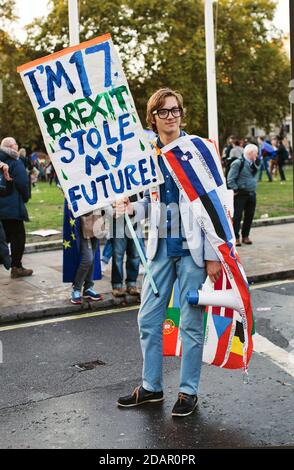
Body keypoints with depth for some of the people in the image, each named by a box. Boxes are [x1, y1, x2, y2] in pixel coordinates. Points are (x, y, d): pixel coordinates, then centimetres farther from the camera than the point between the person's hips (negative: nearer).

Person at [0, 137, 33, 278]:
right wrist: (25, 197, -1)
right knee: (18, 235, 0)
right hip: (13, 205, -7)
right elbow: (22, 183, -18)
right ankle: (16, 267, 2)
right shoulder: (15, 163, -11)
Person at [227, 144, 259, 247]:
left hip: (252, 194, 8)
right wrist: (235, 190, -13)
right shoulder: (238, 163, -14)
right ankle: (236, 238, 4)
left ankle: (245, 236, 22)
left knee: (249, 216, 10)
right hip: (241, 194, -8)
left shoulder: (252, 163, 11)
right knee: (237, 216, -2)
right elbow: (230, 179, -15)